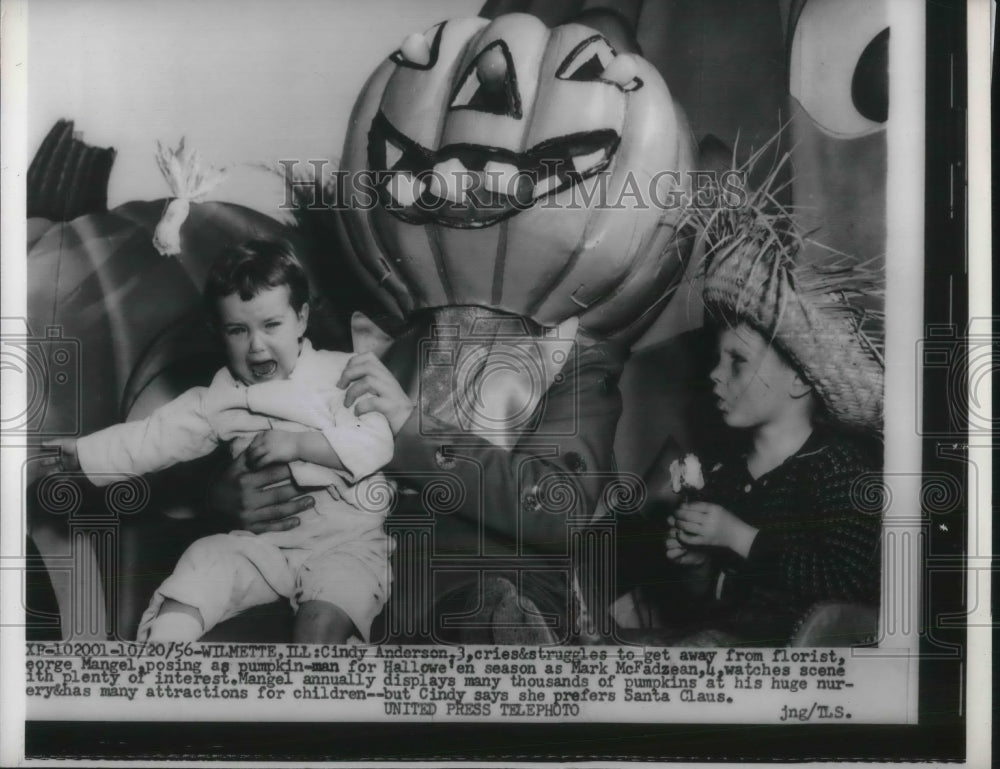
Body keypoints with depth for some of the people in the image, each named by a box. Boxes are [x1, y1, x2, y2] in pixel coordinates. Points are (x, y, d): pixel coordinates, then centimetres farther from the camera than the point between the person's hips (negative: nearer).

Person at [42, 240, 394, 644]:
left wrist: (298, 444, -15)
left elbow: (376, 443, -9)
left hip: (346, 539, -3)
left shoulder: (342, 374, 1)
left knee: (323, 621, -31)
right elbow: (156, 435, 6)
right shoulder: (218, 398, 11)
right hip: (258, 540, 4)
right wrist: (84, 453, -3)